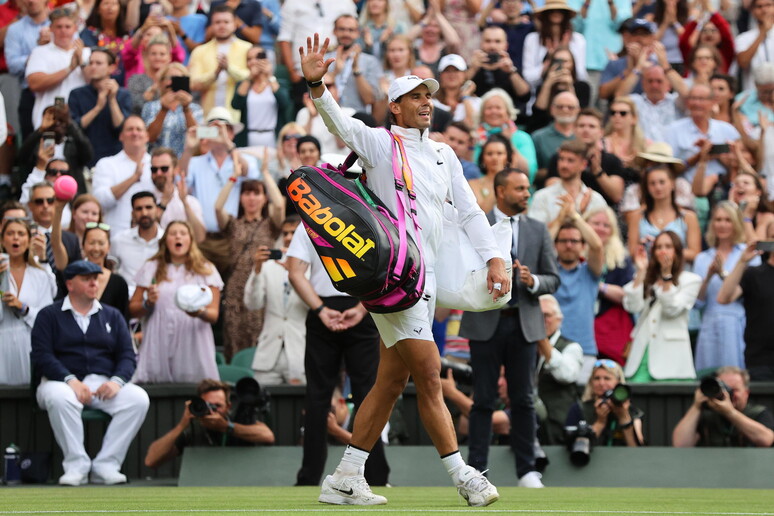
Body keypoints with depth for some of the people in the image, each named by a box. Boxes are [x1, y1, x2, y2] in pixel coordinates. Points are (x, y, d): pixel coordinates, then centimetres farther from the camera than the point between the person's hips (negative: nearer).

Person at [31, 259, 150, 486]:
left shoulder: (112, 316, 19)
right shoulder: (49, 315, 9)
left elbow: (127, 355, 10)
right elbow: (41, 356, -4)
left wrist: (117, 380, -12)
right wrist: (71, 380, -20)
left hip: (104, 382, 3)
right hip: (63, 381, -3)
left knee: (139, 398, -26)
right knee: (59, 398, -40)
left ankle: (106, 465, -24)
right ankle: (76, 465, -30)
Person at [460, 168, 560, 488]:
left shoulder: (538, 230, 10)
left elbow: (553, 279, 8)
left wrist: (533, 281, -12)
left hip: (524, 323, 2)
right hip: (486, 321, -2)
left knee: (523, 399, 4)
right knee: (483, 399, 1)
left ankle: (526, 470, 9)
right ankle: (476, 469, 4)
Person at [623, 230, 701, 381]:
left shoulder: (690, 280, 6)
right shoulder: (646, 278, 17)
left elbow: (672, 310, -7)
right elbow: (632, 307, 1)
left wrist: (667, 275, -10)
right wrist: (641, 272, 1)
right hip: (642, 351, 3)